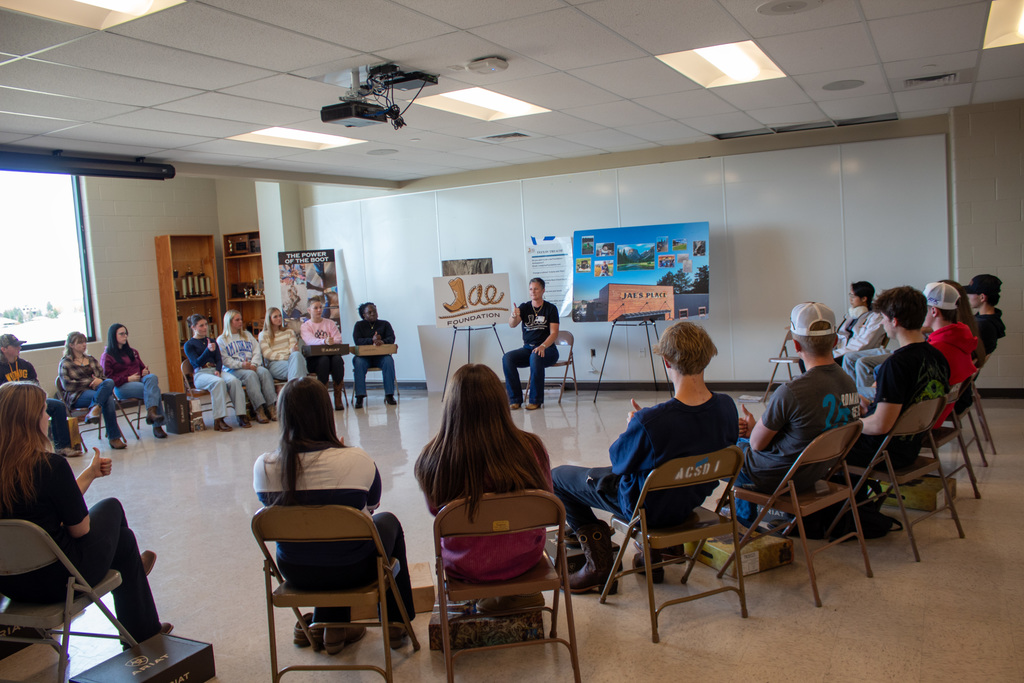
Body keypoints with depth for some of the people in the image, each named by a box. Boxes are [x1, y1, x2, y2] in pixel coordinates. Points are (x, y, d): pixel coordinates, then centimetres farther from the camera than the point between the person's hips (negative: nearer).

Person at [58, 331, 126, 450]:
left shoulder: (91, 359, 27)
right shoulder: (65, 363, 11)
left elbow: (102, 375, 19)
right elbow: (68, 385, -3)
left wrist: (100, 381, -7)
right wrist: (91, 382, -10)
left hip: (95, 390, 4)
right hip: (76, 396, -4)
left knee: (109, 382, -35)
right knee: (108, 399, -35)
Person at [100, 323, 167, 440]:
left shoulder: (132, 352, 27)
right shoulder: (107, 356, 6)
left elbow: (142, 367, 32)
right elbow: (107, 378, -4)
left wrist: (145, 371, 7)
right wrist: (127, 379, -14)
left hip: (140, 380, 5)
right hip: (122, 387, -5)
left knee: (152, 377, -32)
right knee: (153, 390, -31)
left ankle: (151, 412, -45)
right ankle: (157, 425, -37)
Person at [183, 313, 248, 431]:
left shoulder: (212, 342, 23)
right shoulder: (189, 345, 8)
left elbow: (219, 359, 15)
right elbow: (197, 362, -6)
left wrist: (218, 370, -7)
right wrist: (208, 350, -20)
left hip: (215, 370, 4)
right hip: (200, 374, -4)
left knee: (234, 380, -28)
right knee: (218, 382, -37)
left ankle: (241, 415, -32)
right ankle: (219, 420, -39)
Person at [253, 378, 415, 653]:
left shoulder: (263, 467, -13)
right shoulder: (356, 460, -22)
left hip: (294, 571, 4)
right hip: (352, 570, -3)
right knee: (388, 522, 28)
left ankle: (333, 626, 40)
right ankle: (397, 622, 38)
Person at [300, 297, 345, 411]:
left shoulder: (330, 323, 18)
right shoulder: (305, 326, 9)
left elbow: (338, 339, 3)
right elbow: (310, 340, -13)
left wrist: (332, 342, -21)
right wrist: (324, 341, -33)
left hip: (332, 353, 2)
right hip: (314, 358, -2)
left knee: (337, 359, -33)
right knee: (324, 360, -36)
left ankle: (338, 399, -27)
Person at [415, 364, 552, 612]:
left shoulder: (433, 459, -23)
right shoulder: (530, 448, -22)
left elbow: (435, 510, -3)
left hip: (465, 567, -1)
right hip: (524, 558, 2)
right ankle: (523, 591, 40)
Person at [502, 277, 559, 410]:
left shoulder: (550, 308, 1)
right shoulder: (524, 307, 7)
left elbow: (554, 333, -7)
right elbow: (512, 324, -10)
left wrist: (542, 346, -25)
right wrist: (514, 316, -34)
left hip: (547, 349, -3)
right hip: (527, 348, 3)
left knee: (535, 357, -37)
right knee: (507, 358, -25)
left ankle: (536, 400, -24)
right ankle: (515, 399, -18)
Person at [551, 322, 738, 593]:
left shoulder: (649, 422, -37)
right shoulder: (727, 407, -18)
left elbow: (618, 461, -17)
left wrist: (631, 427, 1)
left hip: (648, 507, -6)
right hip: (693, 499, 6)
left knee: (558, 476, 11)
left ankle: (598, 564, 14)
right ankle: (654, 552, 38)